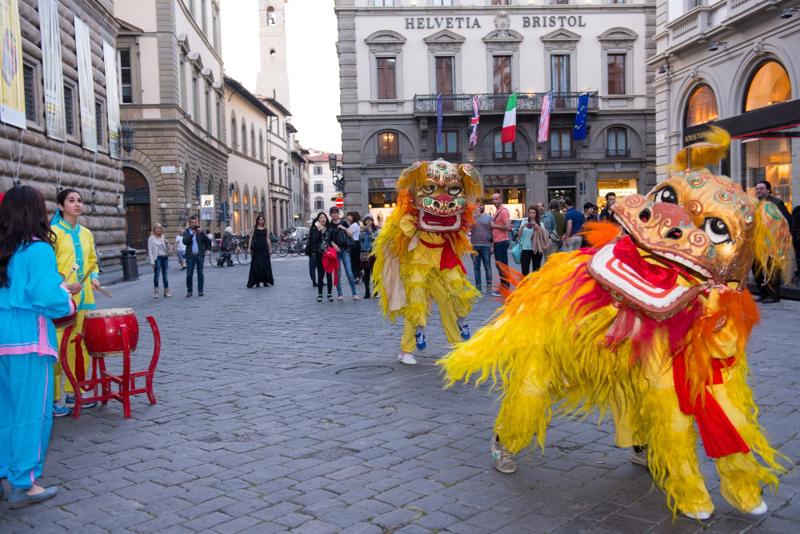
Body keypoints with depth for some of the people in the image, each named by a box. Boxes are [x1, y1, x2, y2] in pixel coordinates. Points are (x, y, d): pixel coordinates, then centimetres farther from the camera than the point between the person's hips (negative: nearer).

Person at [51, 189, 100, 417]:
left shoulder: (86, 233, 14)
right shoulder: (53, 231, -4)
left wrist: (94, 277, 3)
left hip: (84, 299, 6)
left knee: (81, 346, 10)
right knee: (58, 348, -6)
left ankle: (73, 393, 23)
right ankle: (53, 399, 3)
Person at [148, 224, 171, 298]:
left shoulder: (163, 237, 11)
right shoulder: (151, 238, -2)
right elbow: (150, 250, -5)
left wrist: (166, 243, -4)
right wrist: (152, 261, -12)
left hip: (164, 257, 4)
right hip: (157, 258, -4)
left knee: (165, 275, 7)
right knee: (156, 274, -4)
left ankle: (166, 292, 10)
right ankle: (156, 292, 6)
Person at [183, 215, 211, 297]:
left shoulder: (201, 231, 10)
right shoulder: (186, 232, 7)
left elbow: (208, 241, -3)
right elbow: (185, 242, -9)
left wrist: (201, 233, -14)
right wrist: (192, 234, -19)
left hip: (200, 255, 1)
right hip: (190, 256, -1)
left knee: (200, 273, 2)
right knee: (189, 274, -3)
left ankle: (200, 290, 7)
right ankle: (189, 291, 7)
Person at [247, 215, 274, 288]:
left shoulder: (265, 229, 10)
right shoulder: (254, 228, 3)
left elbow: (267, 239, 11)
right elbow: (251, 238, 2)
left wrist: (270, 249, 7)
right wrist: (250, 248, -5)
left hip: (264, 248, 2)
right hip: (256, 248, -2)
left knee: (265, 264, 2)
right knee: (256, 265, 0)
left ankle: (265, 281, 10)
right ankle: (257, 282, 5)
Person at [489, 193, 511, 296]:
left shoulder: (503, 211, -13)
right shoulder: (496, 211, 16)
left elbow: (508, 227, -22)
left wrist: (495, 226, -14)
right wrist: (492, 225, 10)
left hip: (502, 242, -10)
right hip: (497, 242, 10)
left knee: (503, 265, -5)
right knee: (499, 265, 14)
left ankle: (505, 289, 1)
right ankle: (502, 287, 22)